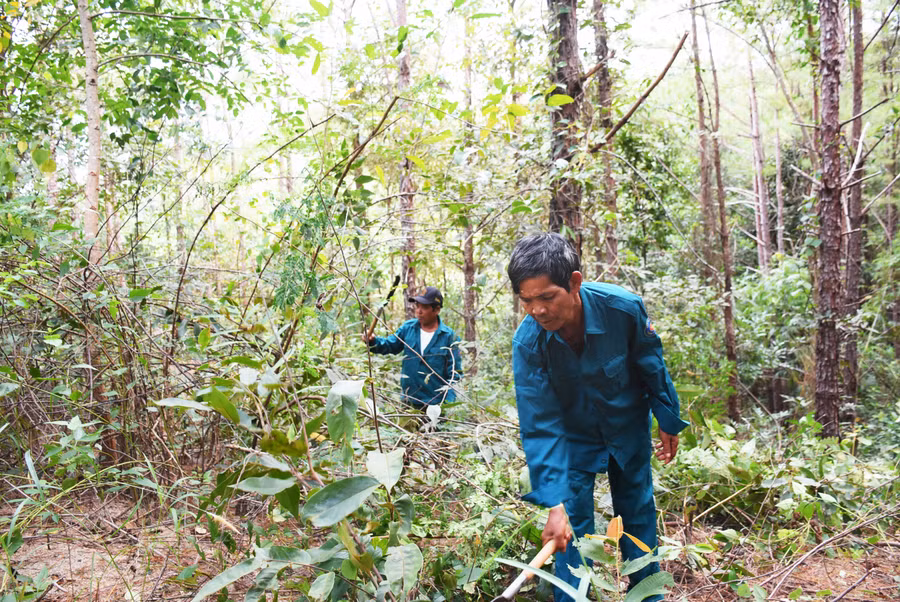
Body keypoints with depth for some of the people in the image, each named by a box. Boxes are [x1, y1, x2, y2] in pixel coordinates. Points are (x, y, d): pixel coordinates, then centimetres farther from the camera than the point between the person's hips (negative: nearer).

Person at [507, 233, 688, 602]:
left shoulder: (623, 307, -30)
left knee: (638, 514, 14)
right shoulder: (527, 342, -30)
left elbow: (652, 365, -10)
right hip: (573, 436, -1)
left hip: (628, 427, 1)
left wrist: (668, 421, 2)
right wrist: (555, 503, -33)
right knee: (571, 528, -3)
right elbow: (540, 427, -28)